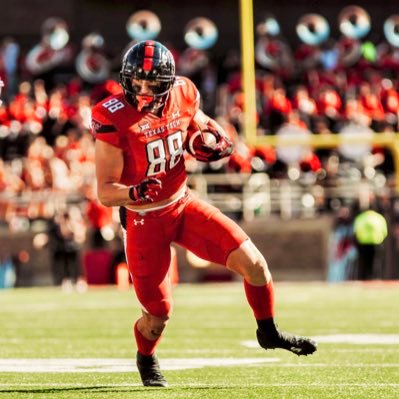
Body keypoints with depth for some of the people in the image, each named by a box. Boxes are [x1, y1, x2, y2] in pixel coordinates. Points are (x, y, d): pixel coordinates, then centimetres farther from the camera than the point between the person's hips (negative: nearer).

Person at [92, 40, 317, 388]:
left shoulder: (181, 97, -8)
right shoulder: (114, 118, -22)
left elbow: (202, 125, 17)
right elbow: (105, 192, -20)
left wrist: (215, 139, -6)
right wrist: (134, 192, -41)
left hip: (183, 205, 4)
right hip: (144, 221, -4)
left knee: (253, 263, -7)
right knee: (158, 314, 3)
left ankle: (268, 333, 19)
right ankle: (146, 359, 38)